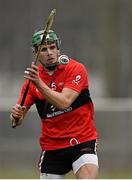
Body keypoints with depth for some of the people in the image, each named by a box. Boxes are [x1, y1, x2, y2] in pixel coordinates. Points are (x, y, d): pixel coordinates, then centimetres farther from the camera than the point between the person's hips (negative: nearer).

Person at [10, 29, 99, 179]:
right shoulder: (33, 77, 1)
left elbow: (64, 103, -24)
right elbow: (18, 120, 1)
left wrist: (39, 84, -33)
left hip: (82, 141, -3)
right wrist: (16, 115, -23)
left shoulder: (75, 69, -9)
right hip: (52, 148, 3)